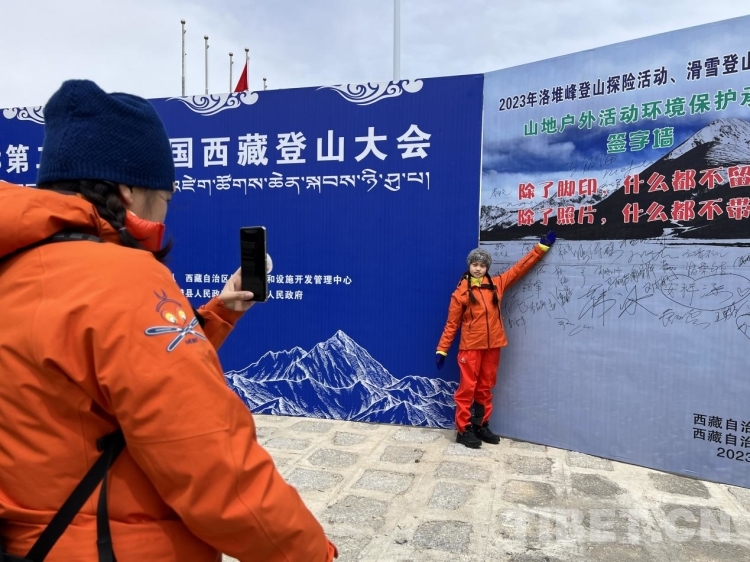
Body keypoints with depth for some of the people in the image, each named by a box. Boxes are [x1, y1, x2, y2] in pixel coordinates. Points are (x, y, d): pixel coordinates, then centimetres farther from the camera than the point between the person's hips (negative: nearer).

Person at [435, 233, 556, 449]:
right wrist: (442, 349, -6)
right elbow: (452, 323, -3)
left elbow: (519, 268, 11)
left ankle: (481, 426, 25)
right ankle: (463, 430, 8)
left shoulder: (496, 284, 6)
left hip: (492, 346, 4)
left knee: (486, 388, 13)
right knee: (467, 388, 0)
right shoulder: (461, 292, -5)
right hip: (470, 347, -4)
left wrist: (541, 247, 9)